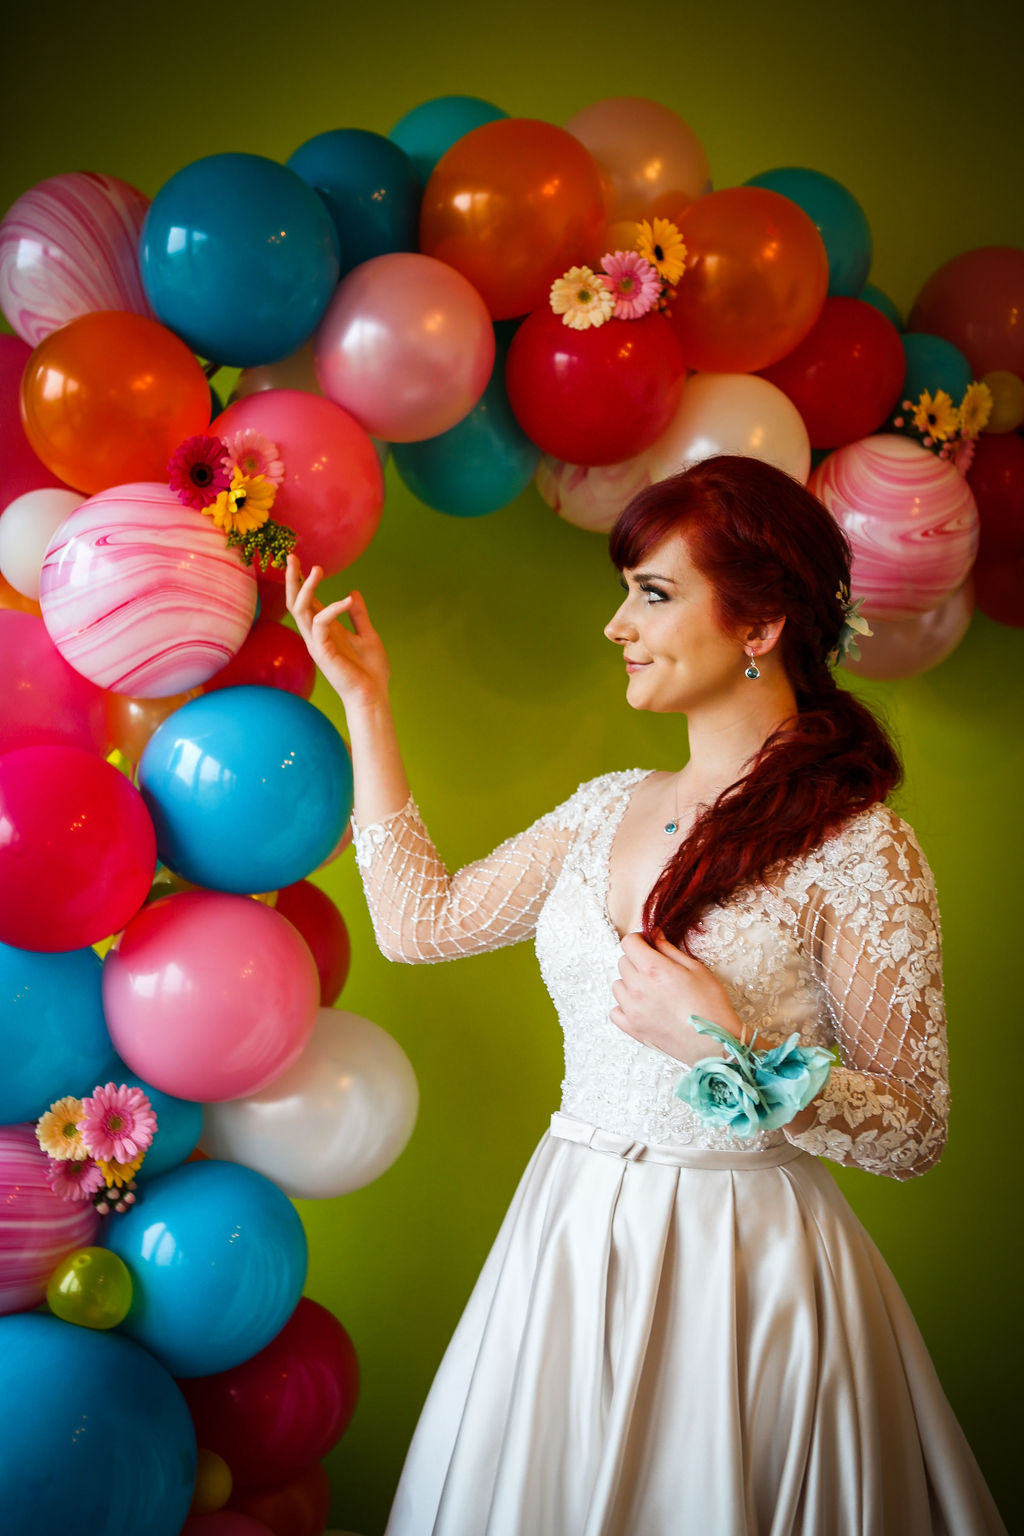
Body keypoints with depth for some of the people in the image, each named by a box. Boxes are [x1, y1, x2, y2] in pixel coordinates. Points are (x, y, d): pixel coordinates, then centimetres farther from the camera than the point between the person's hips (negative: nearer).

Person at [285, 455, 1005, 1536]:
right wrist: (364, 700, 11)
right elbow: (422, 920, 7)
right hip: (567, 1247, 6)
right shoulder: (609, 809, 6)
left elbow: (914, 1133, -10)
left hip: (744, 1276, -5)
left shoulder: (859, 849, -12)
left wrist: (730, 1046, -23)